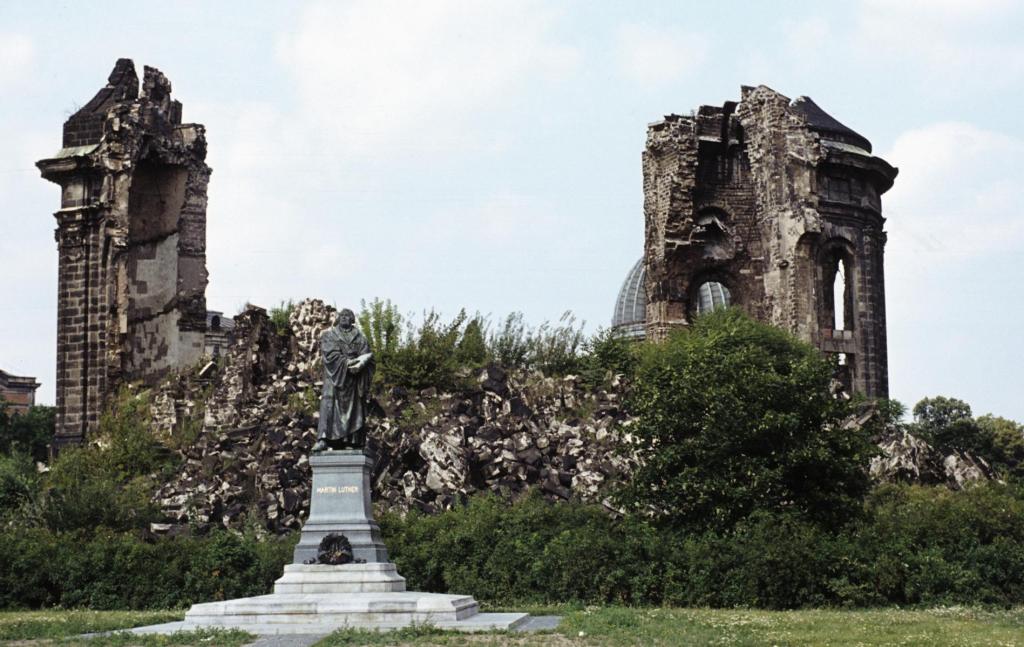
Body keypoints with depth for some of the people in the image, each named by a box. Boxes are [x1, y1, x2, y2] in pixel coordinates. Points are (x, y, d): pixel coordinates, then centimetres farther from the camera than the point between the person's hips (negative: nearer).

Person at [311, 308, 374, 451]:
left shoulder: (360, 337, 17)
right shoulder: (329, 336, 12)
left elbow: (367, 356, 4)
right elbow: (330, 354, -4)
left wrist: (360, 364, -18)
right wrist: (347, 363, -17)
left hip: (355, 379, 3)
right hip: (335, 377, -2)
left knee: (355, 411, -4)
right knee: (329, 405, -19)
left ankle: (355, 444, -6)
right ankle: (323, 439, -30)